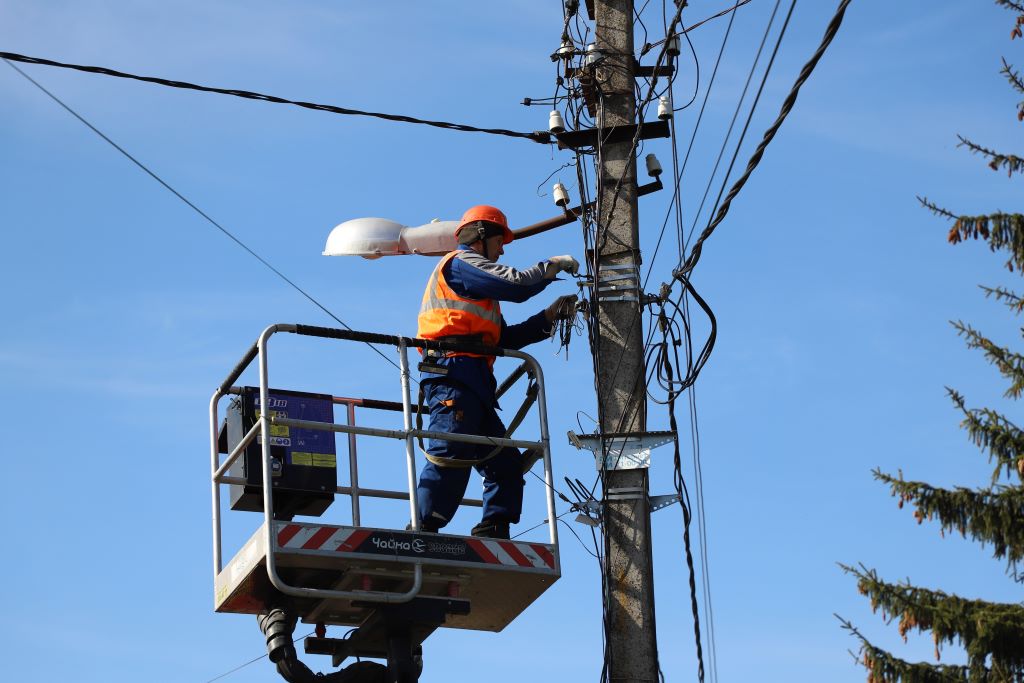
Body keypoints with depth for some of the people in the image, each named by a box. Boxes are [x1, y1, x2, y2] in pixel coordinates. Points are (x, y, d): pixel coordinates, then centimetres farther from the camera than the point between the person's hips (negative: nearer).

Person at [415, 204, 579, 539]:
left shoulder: (473, 284, 35)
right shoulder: (461, 262, 4)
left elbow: (505, 338, 26)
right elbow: (515, 285, -10)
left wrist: (549, 316, 20)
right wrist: (553, 266, 6)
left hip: (473, 385, 11)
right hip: (454, 376, -11)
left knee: (505, 463, 7)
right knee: (451, 457, -21)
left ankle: (492, 533, 0)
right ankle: (421, 532, -27)